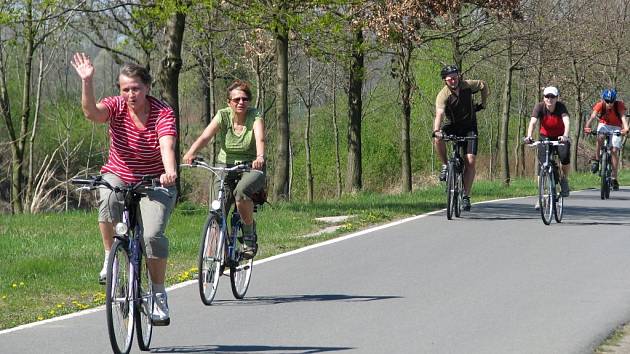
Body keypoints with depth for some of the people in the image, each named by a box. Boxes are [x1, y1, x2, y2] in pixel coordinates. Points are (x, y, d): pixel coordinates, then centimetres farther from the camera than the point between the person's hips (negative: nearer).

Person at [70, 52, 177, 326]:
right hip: (118, 177, 1)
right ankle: (110, 259, -16)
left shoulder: (163, 113, -17)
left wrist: (170, 172, -53)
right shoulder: (116, 107, -11)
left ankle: (159, 295, -2)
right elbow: (91, 113, -32)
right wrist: (87, 82, -48)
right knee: (108, 199, -35)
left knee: (153, 235, -21)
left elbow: (167, 145, -33)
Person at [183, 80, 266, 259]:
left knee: (241, 190, -35)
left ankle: (250, 234, -12)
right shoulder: (223, 116, -6)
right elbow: (204, 137, -21)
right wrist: (190, 153, -41)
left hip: (251, 168, -2)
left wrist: (260, 157, -51)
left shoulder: (255, 116, -9)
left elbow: (260, 139, -29)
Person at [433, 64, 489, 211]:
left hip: (469, 126, 1)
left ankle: (466, 196, -4)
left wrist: (483, 103, 6)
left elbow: (483, 85, 8)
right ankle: (445, 165, -9)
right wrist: (436, 130, -56)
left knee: (470, 161, -12)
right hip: (451, 126, -1)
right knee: (438, 139, -34)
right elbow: (439, 114, -39)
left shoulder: (468, 85, -14)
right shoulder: (443, 95, -23)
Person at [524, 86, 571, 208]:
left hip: (560, 138, -1)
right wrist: (529, 136, -51)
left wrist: (565, 136, -56)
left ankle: (564, 180, 1)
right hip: (545, 137, 1)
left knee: (565, 157, -28)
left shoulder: (561, 107, -21)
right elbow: (533, 122, -32)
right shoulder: (540, 107, -18)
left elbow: (566, 122, -37)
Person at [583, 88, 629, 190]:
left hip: (615, 127, 0)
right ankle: (596, 160, -15)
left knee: (614, 151, -11)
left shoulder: (619, 105, -25)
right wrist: (587, 127, -54)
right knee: (600, 138, -34)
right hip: (604, 125, 0)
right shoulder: (600, 105, -23)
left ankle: (614, 178, -6)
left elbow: (623, 117, -39)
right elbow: (592, 116, -35)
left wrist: (626, 128, -58)